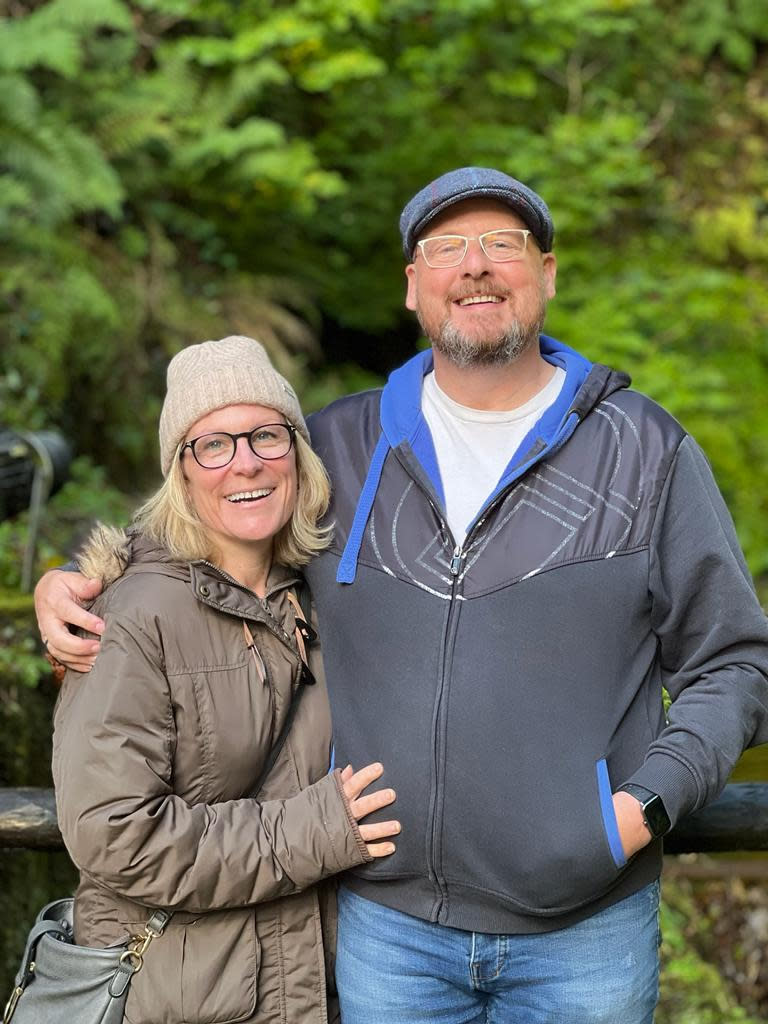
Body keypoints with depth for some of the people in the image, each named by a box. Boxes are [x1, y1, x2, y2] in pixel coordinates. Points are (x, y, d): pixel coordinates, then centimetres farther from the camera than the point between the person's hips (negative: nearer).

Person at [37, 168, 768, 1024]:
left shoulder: (645, 449, 2)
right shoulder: (338, 447, 6)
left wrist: (648, 803, -10)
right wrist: (70, 585, 3)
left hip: (585, 930, -1)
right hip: (389, 925, 1)